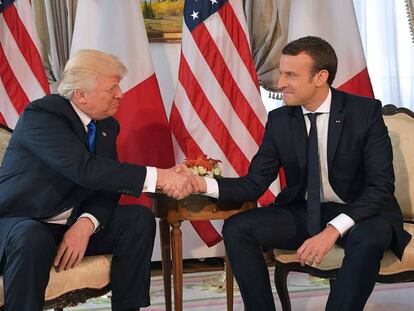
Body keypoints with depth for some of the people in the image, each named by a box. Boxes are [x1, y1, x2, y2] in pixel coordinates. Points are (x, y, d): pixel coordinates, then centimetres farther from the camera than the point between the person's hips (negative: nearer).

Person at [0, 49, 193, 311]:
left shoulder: (107, 125, 5)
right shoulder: (41, 115, -18)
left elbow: (107, 185, -1)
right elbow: (85, 169, -31)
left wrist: (86, 225, -22)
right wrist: (159, 177, -34)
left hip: (74, 224, 7)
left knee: (140, 219, -12)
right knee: (33, 240, -39)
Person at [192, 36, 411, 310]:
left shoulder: (365, 112, -13)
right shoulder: (279, 120, -2)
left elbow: (381, 185, -18)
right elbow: (254, 184, -2)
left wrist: (333, 230, -31)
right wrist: (203, 183, -21)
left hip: (358, 214, -4)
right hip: (303, 213, 4)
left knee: (370, 236, -37)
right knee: (236, 229, -16)